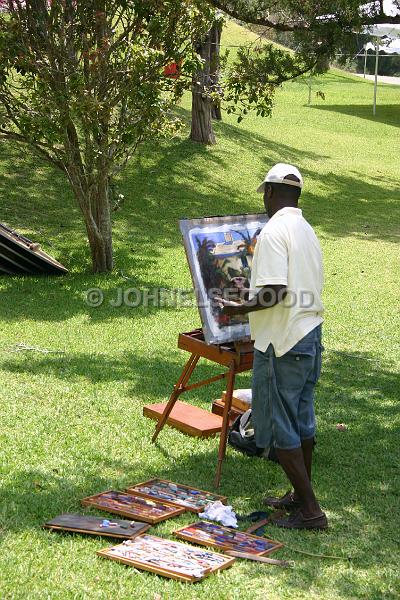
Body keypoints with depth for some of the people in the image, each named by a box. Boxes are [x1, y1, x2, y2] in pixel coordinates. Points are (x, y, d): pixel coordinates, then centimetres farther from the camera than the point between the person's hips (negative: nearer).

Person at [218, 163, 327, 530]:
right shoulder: (307, 231, 12)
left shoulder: (274, 231, -16)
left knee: (278, 425, -1)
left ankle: (310, 511, 3)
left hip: (282, 341, -9)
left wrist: (239, 309, -11)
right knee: (302, 420, 17)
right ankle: (301, 496, 29)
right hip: (310, 334, 9)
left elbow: (274, 292, -25)